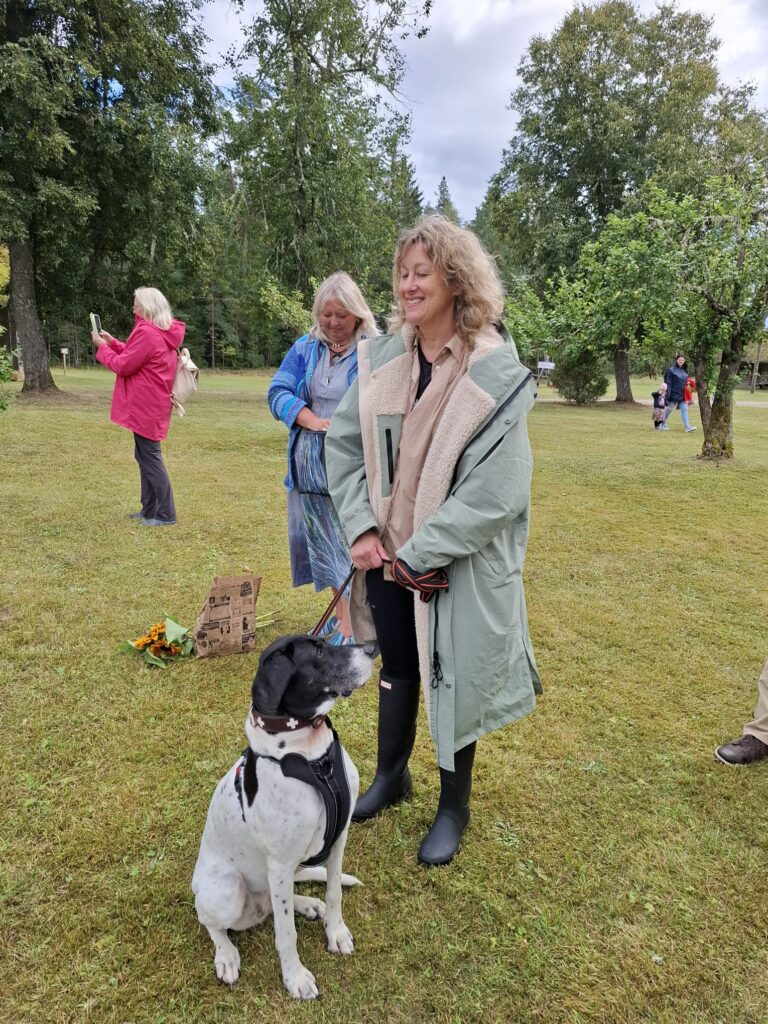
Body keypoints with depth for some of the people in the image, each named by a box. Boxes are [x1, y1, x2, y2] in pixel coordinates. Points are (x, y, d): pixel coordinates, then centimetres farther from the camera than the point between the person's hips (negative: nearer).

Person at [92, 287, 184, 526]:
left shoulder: (147, 333, -18)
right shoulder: (164, 333, 14)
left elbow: (123, 366, -14)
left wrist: (102, 347, 0)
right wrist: (112, 342, 15)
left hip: (145, 406, -10)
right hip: (152, 404, 10)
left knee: (150, 457, -5)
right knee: (145, 455, 16)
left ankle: (165, 514, -1)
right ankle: (149, 509, 23)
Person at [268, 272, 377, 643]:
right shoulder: (304, 348, 10)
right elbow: (278, 392, 1)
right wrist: (314, 421, -16)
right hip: (311, 468, 5)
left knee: (352, 544, -5)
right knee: (322, 542, 14)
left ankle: (350, 630, 1)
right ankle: (342, 610, 31)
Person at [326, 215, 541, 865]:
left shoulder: (496, 372, -16)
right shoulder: (383, 358, 0)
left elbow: (495, 491, -21)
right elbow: (344, 443, 4)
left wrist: (419, 552, -18)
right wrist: (361, 527, -6)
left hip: (459, 565, -4)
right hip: (387, 555, 5)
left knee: (453, 679, 11)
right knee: (396, 667, 20)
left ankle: (454, 806, 36)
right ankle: (392, 776, 46)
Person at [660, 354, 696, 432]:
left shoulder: (685, 370, 11)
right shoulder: (671, 370, -8)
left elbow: (686, 382, 19)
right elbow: (668, 383, -11)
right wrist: (668, 395, -17)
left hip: (682, 395, 5)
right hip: (674, 394, -5)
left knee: (684, 409, -3)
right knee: (669, 409, 4)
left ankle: (687, 427, -7)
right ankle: (663, 425, 19)